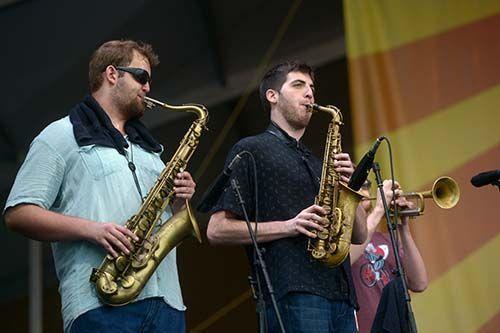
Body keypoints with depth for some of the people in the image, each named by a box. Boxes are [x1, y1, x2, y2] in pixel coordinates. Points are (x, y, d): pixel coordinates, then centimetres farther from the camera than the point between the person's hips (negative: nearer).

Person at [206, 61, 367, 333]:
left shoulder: (317, 164, 27)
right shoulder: (251, 151, 6)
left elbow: (359, 236, 21)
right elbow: (217, 230, -3)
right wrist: (288, 226, -12)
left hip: (341, 297, 7)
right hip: (293, 296, -7)